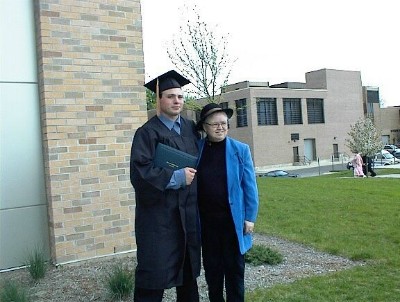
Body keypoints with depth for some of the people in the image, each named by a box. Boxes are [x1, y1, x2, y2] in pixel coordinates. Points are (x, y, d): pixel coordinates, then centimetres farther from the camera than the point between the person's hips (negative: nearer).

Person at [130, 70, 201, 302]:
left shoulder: (190, 128, 9)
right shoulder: (148, 133, -10)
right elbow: (140, 171, -20)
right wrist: (176, 177, -20)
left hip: (188, 213, 6)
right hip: (159, 215, -6)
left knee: (188, 267, 17)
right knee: (155, 270, 0)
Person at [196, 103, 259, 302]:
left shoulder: (240, 150, -4)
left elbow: (249, 187, -3)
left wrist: (250, 218, -6)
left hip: (232, 219, -1)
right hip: (206, 221, 2)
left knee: (234, 268, 11)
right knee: (212, 268, 15)